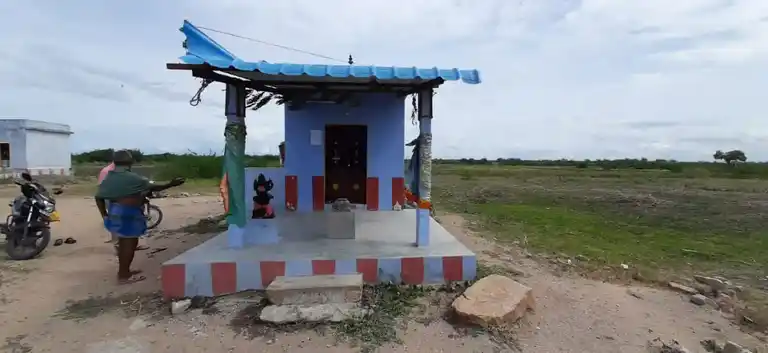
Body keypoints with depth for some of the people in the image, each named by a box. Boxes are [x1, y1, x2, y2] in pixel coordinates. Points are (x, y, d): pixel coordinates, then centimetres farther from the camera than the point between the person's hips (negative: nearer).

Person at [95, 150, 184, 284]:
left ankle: (123, 271, 25)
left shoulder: (109, 177, 10)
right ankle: (124, 275, 2)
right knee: (130, 243, -2)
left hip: (115, 212, 9)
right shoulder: (131, 178, -17)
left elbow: (99, 197, 9)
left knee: (123, 242, 16)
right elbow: (152, 187, -13)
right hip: (128, 214, -9)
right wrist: (171, 184, -6)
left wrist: (104, 215, 12)